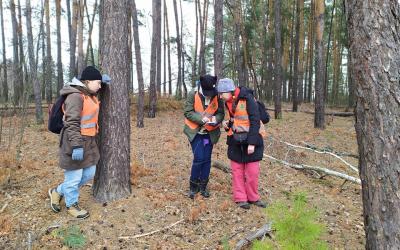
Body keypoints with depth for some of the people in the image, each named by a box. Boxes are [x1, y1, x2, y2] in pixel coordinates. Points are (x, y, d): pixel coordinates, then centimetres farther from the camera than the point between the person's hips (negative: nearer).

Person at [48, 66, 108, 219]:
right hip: (75, 143, -10)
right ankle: (72, 205, 27)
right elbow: (72, 123, -23)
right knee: (74, 176, 5)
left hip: (89, 142, 10)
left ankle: (58, 192, 34)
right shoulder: (75, 96, -18)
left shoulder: (90, 95, 11)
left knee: (89, 174, 16)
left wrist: (101, 79, 18)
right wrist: (77, 146, -27)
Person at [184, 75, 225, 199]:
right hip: (195, 131, -2)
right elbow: (188, 112, -12)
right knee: (199, 158, -9)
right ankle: (193, 186, 10)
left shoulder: (217, 96, -9)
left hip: (210, 132, 3)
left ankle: (203, 186, 21)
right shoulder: (193, 94, -14)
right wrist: (201, 119, -25)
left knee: (207, 159, 6)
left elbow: (221, 113, -1)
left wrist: (216, 119, -23)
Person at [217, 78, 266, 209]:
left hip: (251, 141, -6)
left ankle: (253, 197, 18)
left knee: (252, 171, 1)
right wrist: (227, 123, -4)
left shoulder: (248, 98, -17)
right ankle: (241, 198, 16)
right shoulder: (229, 102, 4)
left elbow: (255, 121, -19)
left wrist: (252, 142, -22)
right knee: (237, 170, 6)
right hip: (235, 140, 6)